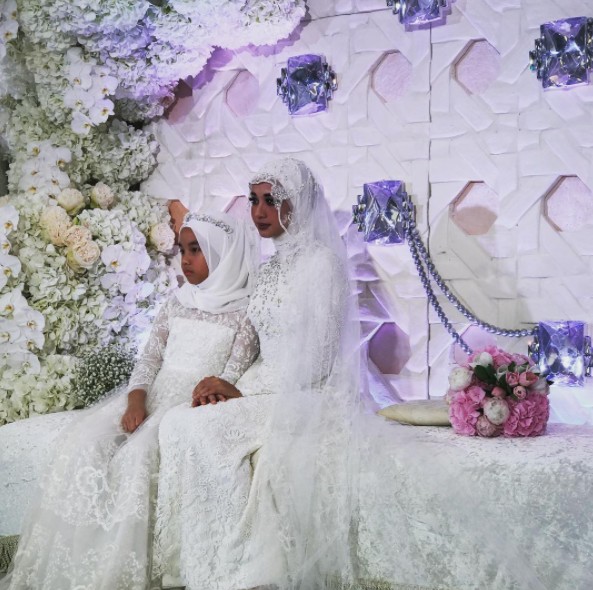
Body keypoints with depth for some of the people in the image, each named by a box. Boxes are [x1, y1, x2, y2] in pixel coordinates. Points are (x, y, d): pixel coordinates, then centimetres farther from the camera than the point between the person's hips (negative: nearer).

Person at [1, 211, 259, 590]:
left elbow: (232, 379, -7)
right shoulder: (176, 305, 18)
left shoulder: (244, 313, 1)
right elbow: (150, 357, 11)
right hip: (153, 395, 5)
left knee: (138, 455, -32)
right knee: (85, 442, -20)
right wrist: (136, 398, -9)